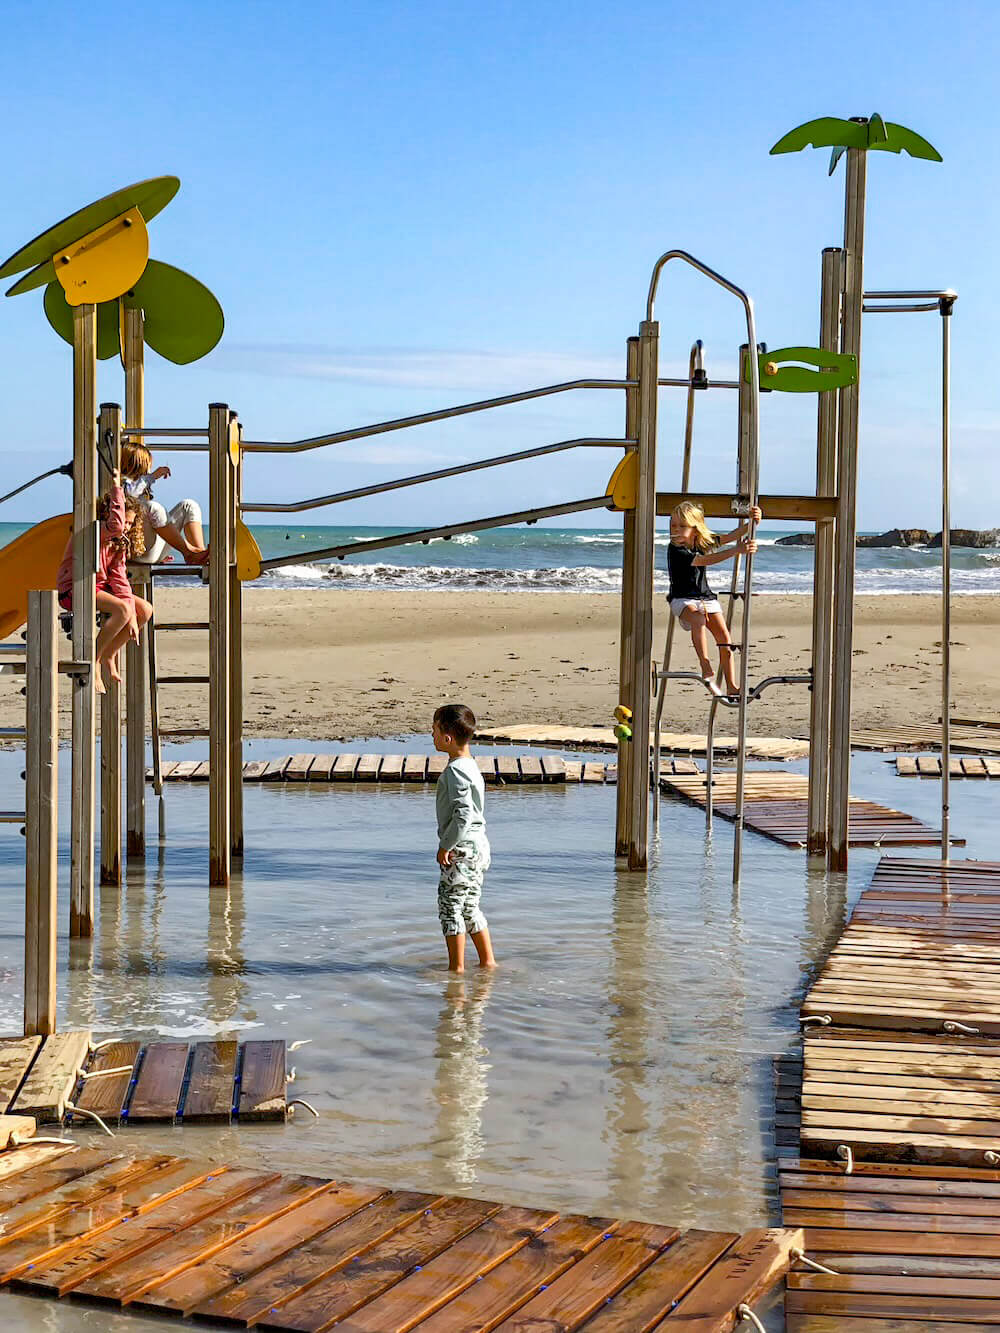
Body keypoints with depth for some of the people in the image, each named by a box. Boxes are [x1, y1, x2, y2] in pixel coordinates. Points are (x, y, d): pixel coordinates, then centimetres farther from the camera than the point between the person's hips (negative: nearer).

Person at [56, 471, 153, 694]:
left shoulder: (119, 543, 9)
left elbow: (119, 578, 2)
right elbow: (115, 526, -39)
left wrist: (132, 616, -9)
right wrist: (117, 488, -30)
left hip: (99, 588, 9)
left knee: (145, 609, -2)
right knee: (122, 609, -31)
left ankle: (109, 654, 8)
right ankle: (94, 660, -19)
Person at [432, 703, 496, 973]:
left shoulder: (455, 770, -18)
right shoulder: (470, 765, 13)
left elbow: (463, 814, -25)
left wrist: (445, 846, -18)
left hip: (462, 849, -10)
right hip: (479, 845, 10)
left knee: (450, 906, -1)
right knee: (470, 908, 17)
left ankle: (456, 966, 5)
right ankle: (488, 961, 22)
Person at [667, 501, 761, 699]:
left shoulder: (703, 542, 2)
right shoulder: (676, 550, -19)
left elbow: (730, 536, 3)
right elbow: (705, 560, -30)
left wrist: (751, 523, -16)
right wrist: (737, 551, -39)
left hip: (706, 597, 6)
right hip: (682, 599, -6)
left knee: (724, 637, -10)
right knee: (698, 618, -39)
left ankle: (731, 687, -8)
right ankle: (706, 669, -34)